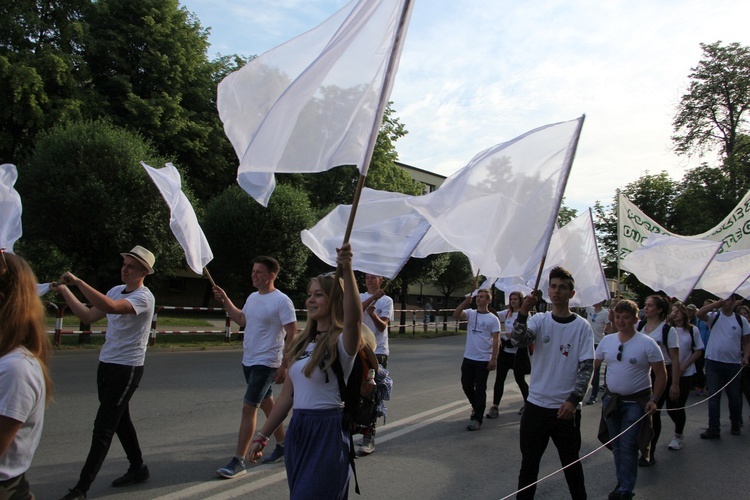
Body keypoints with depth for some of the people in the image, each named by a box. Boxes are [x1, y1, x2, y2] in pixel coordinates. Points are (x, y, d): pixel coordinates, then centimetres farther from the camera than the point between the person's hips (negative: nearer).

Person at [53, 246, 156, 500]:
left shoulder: (143, 297, -18)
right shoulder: (116, 290, 9)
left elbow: (111, 307, -36)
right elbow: (88, 316, 14)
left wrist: (78, 281, -33)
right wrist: (65, 290, 8)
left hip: (126, 369, -9)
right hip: (106, 365, 9)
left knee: (103, 428, -5)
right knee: (120, 421, 17)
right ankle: (138, 469, 31)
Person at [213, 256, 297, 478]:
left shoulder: (282, 301, -16)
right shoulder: (252, 297, 9)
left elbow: (292, 333, -17)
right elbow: (242, 319, 24)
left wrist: (284, 365, -19)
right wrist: (225, 301, 13)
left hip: (266, 363, -8)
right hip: (248, 361, 8)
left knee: (248, 407, -9)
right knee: (266, 404, 18)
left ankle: (238, 461, -1)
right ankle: (282, 445, 34)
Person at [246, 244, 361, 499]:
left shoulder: (341, 342, -12)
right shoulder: (302, 343, 10)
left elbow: (354, 318, -37)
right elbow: (287, 395, 13)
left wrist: (347, 270, -47)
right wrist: (262, 435, 13)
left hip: (328, 431, -7)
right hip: (297, 430, 7)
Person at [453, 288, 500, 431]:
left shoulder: (493, 319, -4)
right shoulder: (470, 313, 4)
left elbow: (495, 341, -6)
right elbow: (455, 315, -15)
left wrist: (494, 359, -13)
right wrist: (466, 301, -21)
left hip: (483, 360, -4)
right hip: (468, 358, 4)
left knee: (480, 389, 1)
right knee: (466, 386, 13)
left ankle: (477, 418, 9)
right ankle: (477, 406, 39)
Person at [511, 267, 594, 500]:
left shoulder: (582, 326, -3)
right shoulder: (539, 320, 0)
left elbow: (587, 366, -5)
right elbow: (517, 340, -17)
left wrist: (573, 400, -14)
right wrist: (523, 313, -33)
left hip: (567, 408, -1)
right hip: (536, 405, 1)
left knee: (571, 463, 15)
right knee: (529, 462, 12)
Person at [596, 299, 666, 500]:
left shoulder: (647, 343, -9)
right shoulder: (607, 341, 3)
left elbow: (661, 374, -6)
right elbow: (593, 366, 11)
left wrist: (654, 399, -13)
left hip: (636, 402, -5)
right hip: (611, 399, 5)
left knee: (628, 447, -4)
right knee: (616, 446, 14)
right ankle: (622, 482, 29)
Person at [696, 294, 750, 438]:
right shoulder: (714, 317, 1)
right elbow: (699, 314, -19)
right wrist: (717, 303, -17)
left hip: (733, 363, 1)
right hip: (713, 362, -1)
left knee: (735, 397, 12)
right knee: (713, 397, 2)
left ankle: (736, 425, 33)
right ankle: (714, 429, 7)